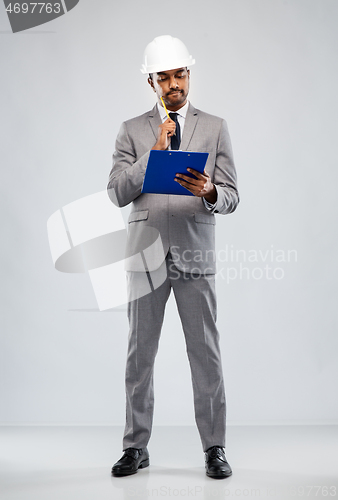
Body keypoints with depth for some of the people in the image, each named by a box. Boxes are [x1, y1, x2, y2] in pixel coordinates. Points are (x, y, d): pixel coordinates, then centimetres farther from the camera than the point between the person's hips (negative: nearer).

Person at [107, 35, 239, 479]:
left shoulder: (215, 128, 8)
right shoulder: (133, 130, 8)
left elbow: (231, 197, 2)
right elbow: (117, 193, -2)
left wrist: (209, 192, -21)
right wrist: (155, 151, -11)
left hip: (195, 255, 0)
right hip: (146, 255, 1)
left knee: (206, 354, 1)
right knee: (140, 354, 6)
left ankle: (214, 448, 11)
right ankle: (136, 447, 17)